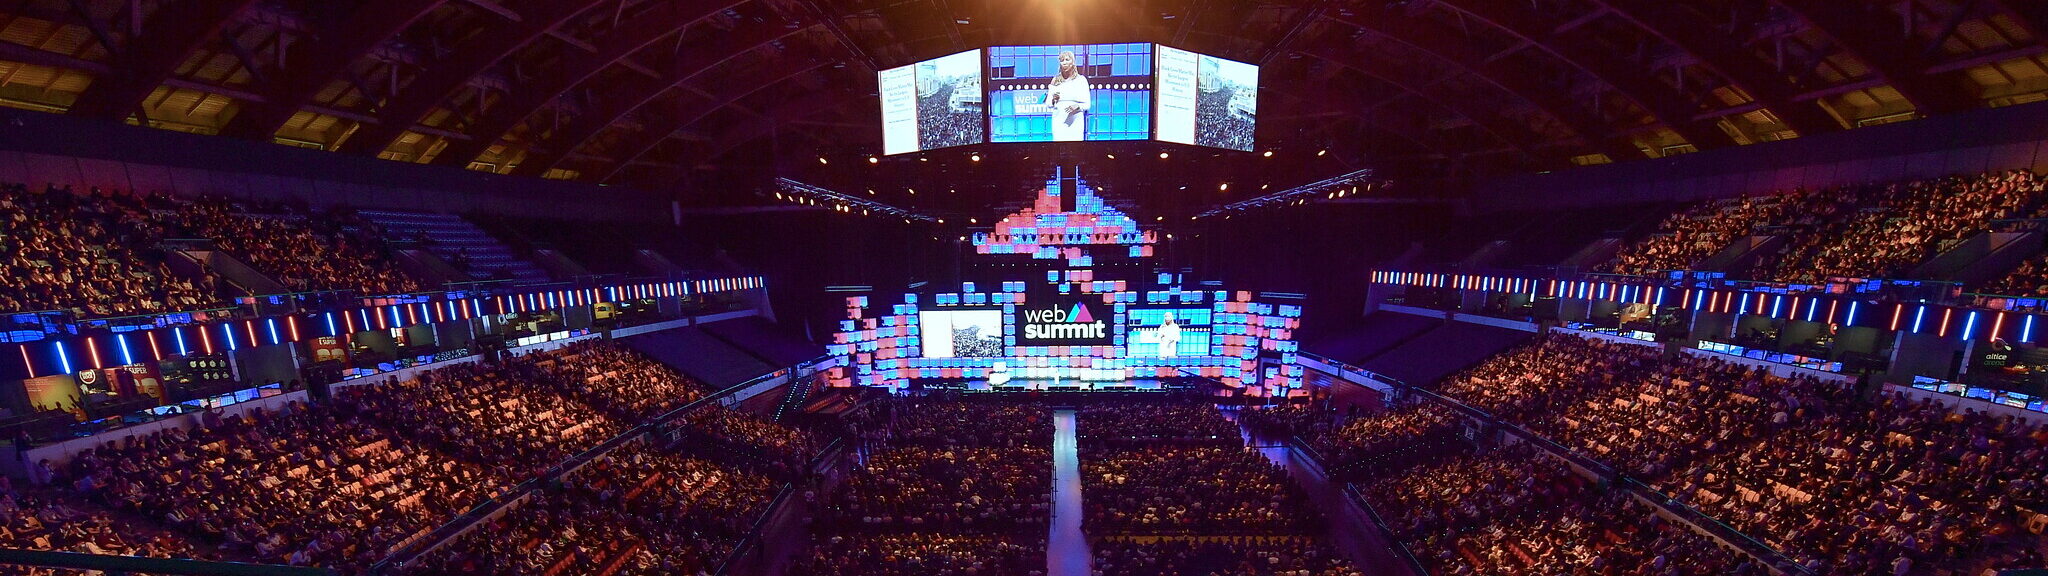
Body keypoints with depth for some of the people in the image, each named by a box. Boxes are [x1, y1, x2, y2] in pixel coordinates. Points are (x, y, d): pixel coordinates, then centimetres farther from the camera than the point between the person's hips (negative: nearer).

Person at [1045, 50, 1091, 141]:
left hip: (1076, 121, -1)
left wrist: (1077, 106, -13)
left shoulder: (1081, 79, 5)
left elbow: (1087, 104, 5)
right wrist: (1054, 100, -8)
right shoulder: (1055, 80, 10)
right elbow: (1048, 104, 13)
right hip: (1059, 121, 1)